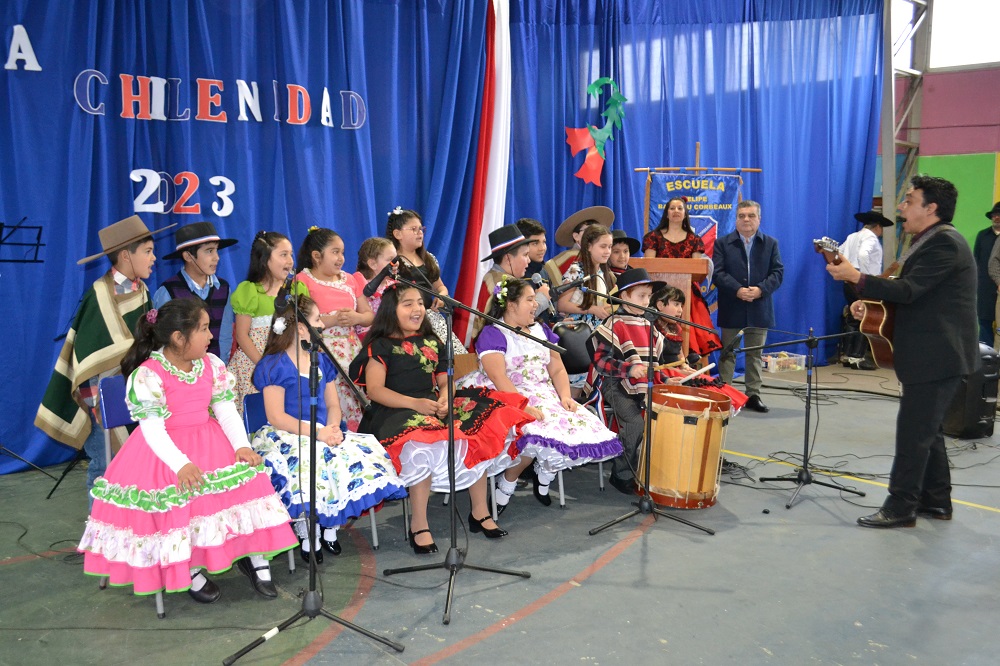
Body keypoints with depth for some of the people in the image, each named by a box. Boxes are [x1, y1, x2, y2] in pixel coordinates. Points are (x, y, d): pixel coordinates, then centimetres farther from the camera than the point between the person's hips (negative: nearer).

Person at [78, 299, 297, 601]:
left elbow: (226, 410, 1)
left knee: (248, 476, -15)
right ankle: (190, 571, -6)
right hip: (166, 450, -5)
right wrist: (181, 464, -34)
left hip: (209, 442, 5)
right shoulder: (147, 376, -15)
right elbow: (153, 429, -19)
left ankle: (255, 557, -1)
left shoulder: (211, 365, 3)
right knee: (180, 496, -29)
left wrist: (242, 445, -16)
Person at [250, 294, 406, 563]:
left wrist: (333, 428, -9)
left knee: (364, 452, -19)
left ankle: (330, 526, -4)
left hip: (324, 433, 6)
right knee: (306, 462, -37)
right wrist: (318, 432, -21)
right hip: (287, 437, -6)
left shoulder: (322, 360, 16)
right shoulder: (274, 366, -6)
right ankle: (306, 532, -12)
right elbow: (276, 417, -12)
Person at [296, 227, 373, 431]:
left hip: (352, 350, 5)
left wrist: (356, 318, -3)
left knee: (358, 402, -1)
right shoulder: (303, 281, -1)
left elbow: (369, 316, 18)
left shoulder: (349, 279, 17)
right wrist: (333, 319, -17)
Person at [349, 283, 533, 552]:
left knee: (478, 431, -15)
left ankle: (480, 512, -4)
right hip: (397, 412, -6)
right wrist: (415, 403, -21)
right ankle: (418, 525, -22)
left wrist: (445, 399, -8)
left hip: (434, 407, 6)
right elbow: (374, 389, -8)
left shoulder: (431, 343, 20)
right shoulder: (380, 346, 2)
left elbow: (444, 379, 17)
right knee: (423, 442, -36)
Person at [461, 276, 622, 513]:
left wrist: (565, 396, -7)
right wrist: (524, 407, -28)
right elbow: (499, 377, -18)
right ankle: (506, 484, -7)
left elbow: (557, 370, 13)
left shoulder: (541, 330, 18)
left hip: (545, 396, 7)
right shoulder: (492, 334, -5)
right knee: (537, 433, -34)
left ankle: (545, 472, 10)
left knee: (584, 425, -16)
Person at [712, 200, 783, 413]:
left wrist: (761, 289, -16)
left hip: (759, 307, 2)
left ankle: (753, 395, 17)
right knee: (728, 354, 5)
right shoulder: (722, 243, 3)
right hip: (731, 308, -2)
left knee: (755, 354, 9)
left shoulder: (771, 243, 9)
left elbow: (777, 272, 1)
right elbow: (718, 273, -7)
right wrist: (737, 290, -20)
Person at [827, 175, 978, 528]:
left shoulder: (944, 243, -17)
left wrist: (856, 278, -24)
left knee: (912, 431, -5)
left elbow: (909, 290, -25)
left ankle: (900, 507, 3)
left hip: (937, 356, -11)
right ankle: (936, 501, 27)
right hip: (932, 354, 11)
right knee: (926, 429, 17)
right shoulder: (932, 241, 15)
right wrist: (872, 301, 3)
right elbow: (913, 293, 17)